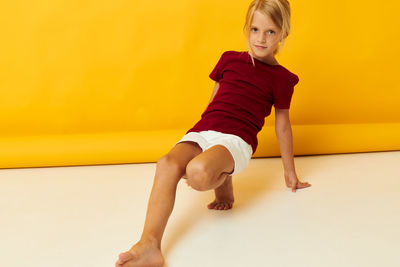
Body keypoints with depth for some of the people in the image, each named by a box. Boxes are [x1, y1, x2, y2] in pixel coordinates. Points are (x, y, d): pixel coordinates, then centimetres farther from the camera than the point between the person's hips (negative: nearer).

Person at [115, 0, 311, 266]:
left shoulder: (281, 78, 10)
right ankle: (149, 245, -41)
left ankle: (224, 182, -1)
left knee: (198, 171, -38)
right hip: (202, 131, 4)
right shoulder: (230, 59, 20)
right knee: (168, 164, -31)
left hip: (237, 140, -4)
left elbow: (283, 125, 16)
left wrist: (290, 173, 21)